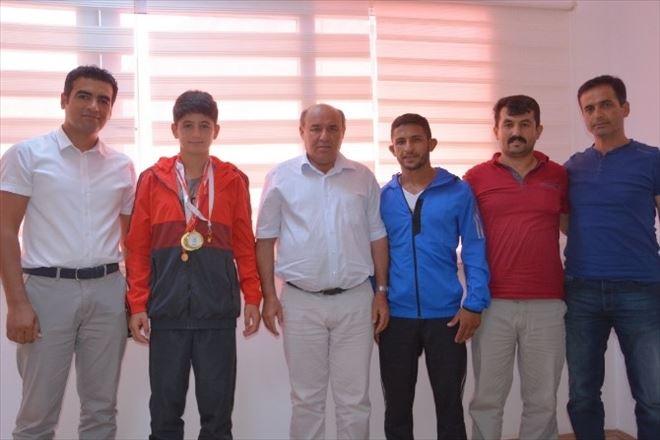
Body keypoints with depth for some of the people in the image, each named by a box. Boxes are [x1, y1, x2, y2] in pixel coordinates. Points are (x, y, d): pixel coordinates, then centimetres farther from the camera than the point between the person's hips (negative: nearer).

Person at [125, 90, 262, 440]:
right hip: (166, 309, 1)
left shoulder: (233, 180, 4)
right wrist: (137, 305, -1)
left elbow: (244, 243, 6)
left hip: (218, 309, 0)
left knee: (217, 408, 8)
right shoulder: (152, 179, 4)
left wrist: (253, 297, 2)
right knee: (165, 408, 11)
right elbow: (138, 247, 4)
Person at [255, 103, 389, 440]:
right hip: (301, 301, -1)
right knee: (306, 397, 12)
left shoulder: (363, 177, 5)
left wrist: (381, 292, 4)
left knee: (354, 398, 10)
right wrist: (269, 296, -2)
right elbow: (265, 239, 2)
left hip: (355, 299, 1)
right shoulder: (281, 177, 0)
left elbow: (377, 237, 8)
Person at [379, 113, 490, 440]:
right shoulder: (383, 197, 3)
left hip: (446, 315, -1)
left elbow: (475, 250, -3)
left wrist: (474, 304, -10)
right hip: (396, 316, 2)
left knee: (450, 405, 12)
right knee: (397, 407, 15)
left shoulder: (458, 191, -3)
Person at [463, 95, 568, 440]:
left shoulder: (559, 176, 7)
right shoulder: (476, 178, 1)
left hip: (546, 304, 2)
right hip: (493, 304, -1)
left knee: (542, 401, 12)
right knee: (487, 400, 9)